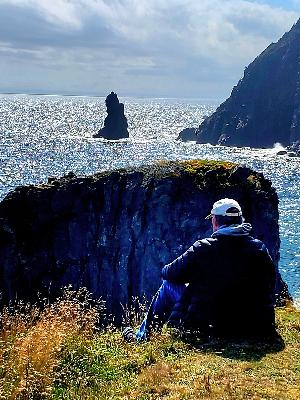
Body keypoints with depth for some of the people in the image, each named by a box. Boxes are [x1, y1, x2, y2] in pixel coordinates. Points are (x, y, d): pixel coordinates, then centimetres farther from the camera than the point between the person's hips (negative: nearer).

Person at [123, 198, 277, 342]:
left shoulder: (203, 248, -13)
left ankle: (141, 337, 35)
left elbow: (168, 273, -3)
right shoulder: (260, 250, -4)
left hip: (204, 327, -4)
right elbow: (269, 287, 7)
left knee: (168, 284, 19)